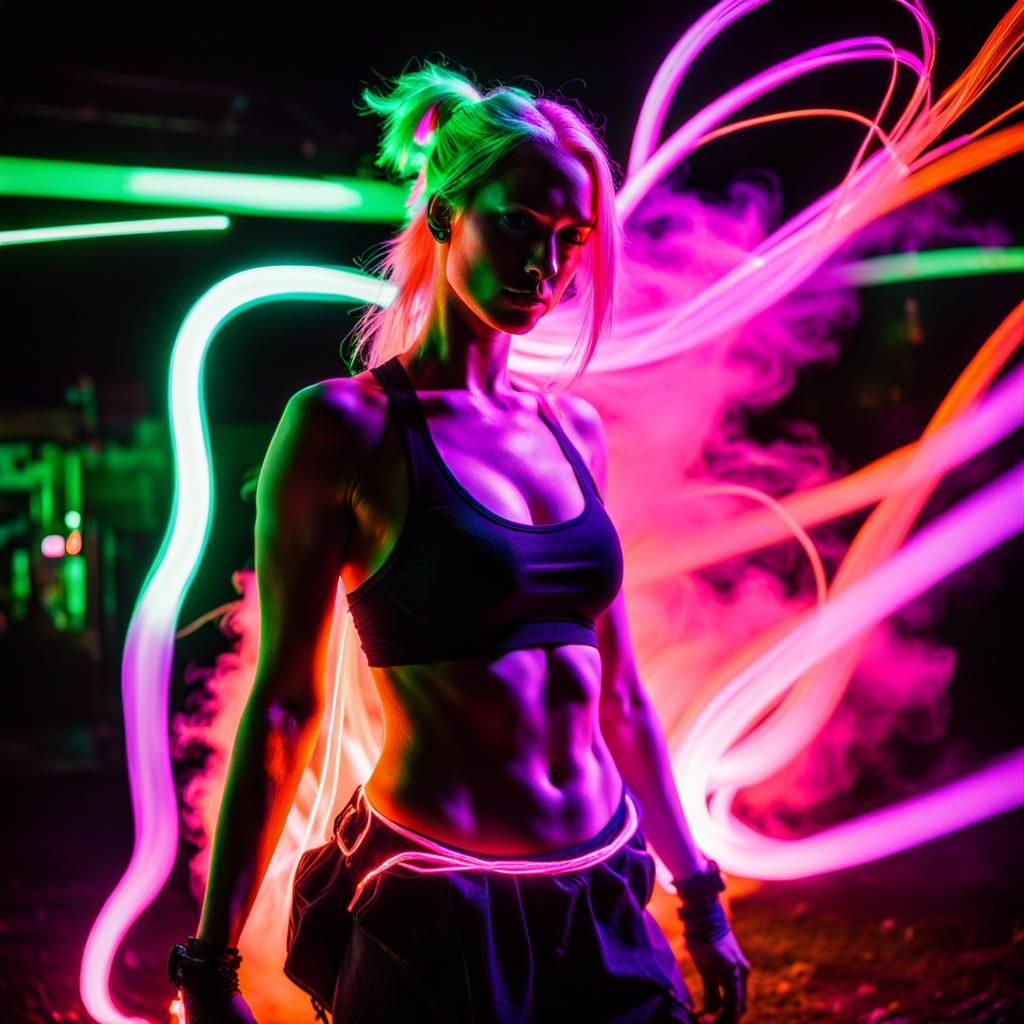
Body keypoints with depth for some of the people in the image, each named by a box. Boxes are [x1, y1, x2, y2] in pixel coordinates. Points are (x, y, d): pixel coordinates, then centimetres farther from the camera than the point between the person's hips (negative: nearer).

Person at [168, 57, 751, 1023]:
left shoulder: (572, 429, 8)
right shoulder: (343, 427, -9)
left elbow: (616, 691, 13)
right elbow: (283, 703, -9)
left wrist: (699, 895, 15)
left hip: (603, 906, 6)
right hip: (435, 910, -5)